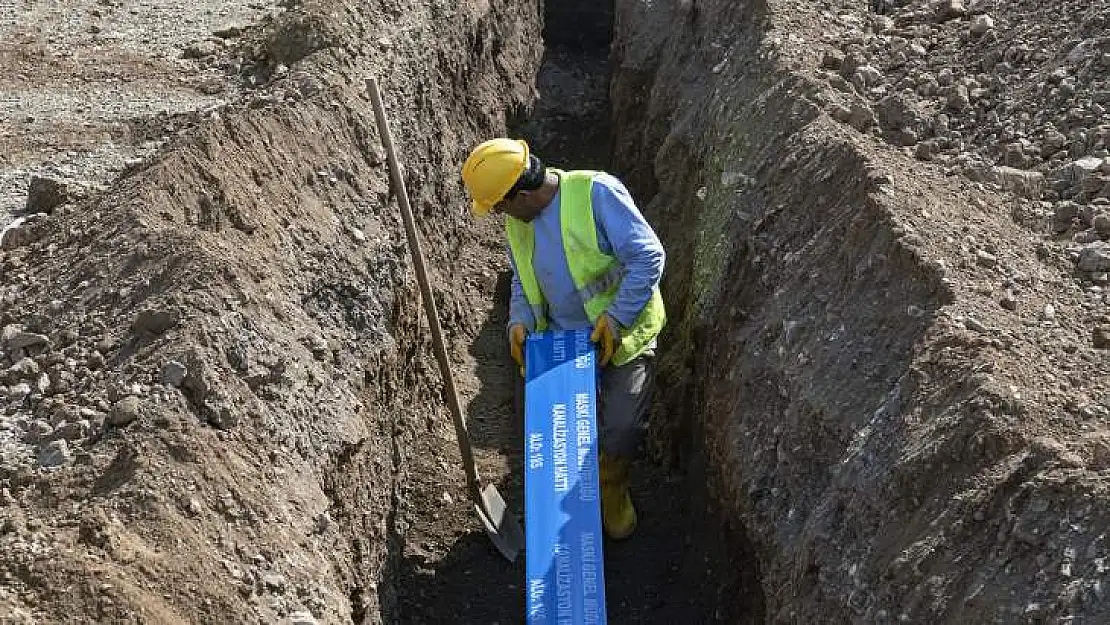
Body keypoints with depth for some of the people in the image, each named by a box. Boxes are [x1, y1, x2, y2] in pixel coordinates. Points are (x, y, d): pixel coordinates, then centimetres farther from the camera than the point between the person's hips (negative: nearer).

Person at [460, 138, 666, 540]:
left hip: (622, 335, -5)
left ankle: (613, 488, 27)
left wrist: (617, 316, -23)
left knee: (622, 429, -6)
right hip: (564, 340, 5)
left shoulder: (596, 193, -21)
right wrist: (519, 320, -7)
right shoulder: (516, 223, 1)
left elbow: (648, 256, -21)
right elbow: (522, 281, 14)